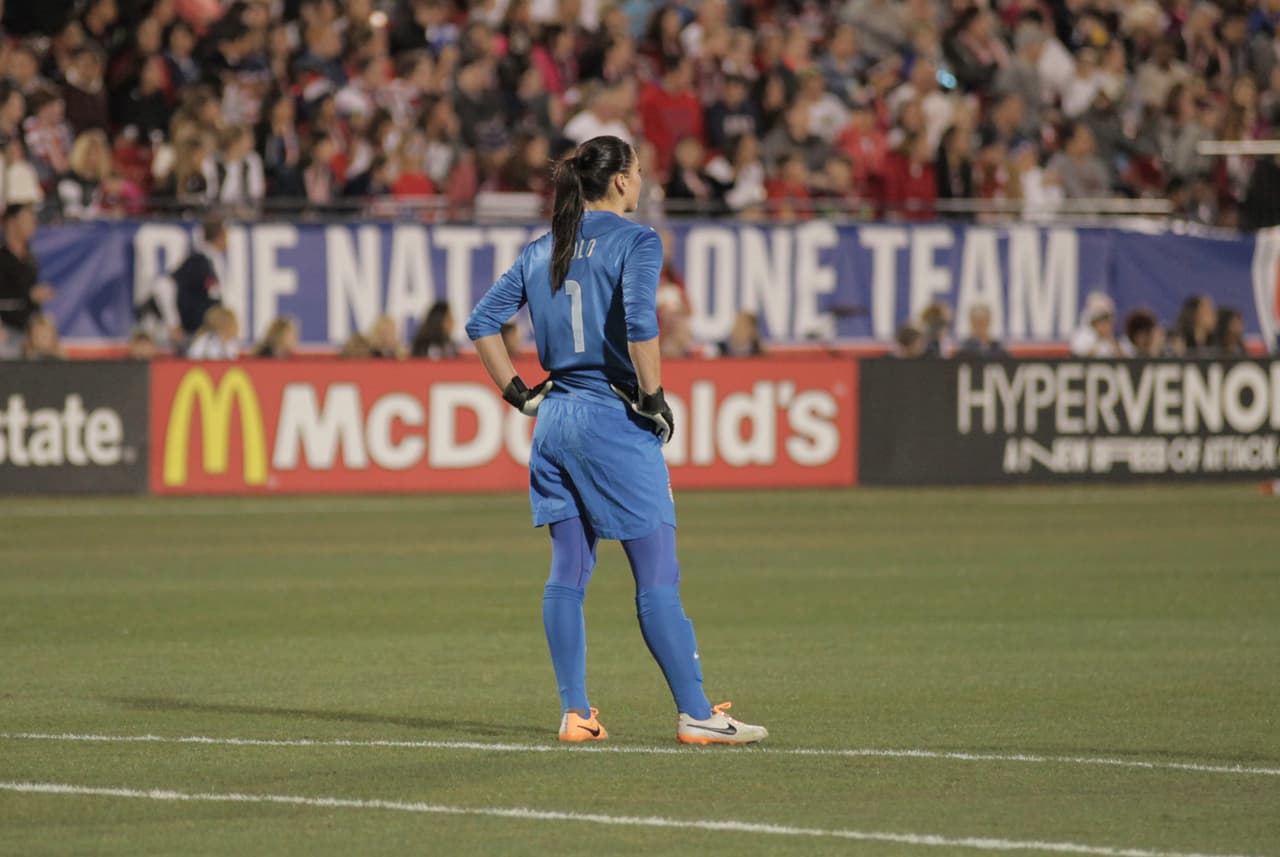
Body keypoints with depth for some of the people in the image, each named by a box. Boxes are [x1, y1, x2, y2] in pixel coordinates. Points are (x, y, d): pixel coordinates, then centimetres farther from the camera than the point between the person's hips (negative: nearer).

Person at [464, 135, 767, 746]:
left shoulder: (541, 252, 12)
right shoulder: (635, 242, -8)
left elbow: (481, 323, 12)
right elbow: (638, 322, -23)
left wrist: (517, 393, 14)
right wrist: (653, 397, -14)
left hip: (556, 418, 7)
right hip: (615, 421, -7)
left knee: (567, 574, 9)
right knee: (657, 578, -4)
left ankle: (574, 713, 9)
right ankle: (694, 714, -3)